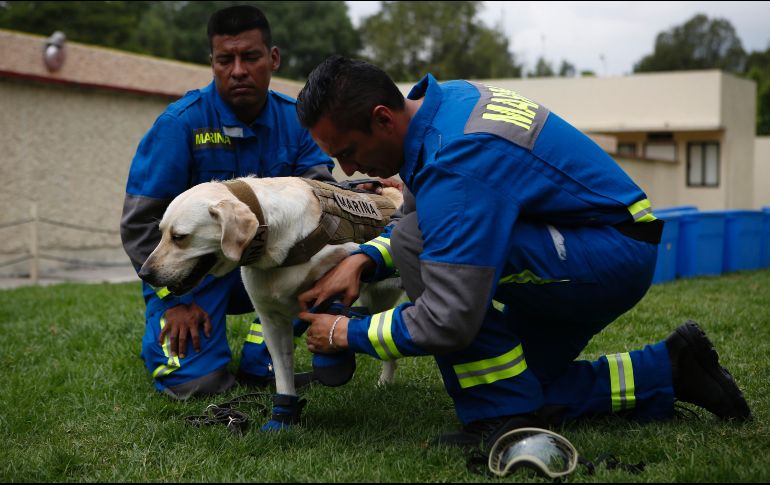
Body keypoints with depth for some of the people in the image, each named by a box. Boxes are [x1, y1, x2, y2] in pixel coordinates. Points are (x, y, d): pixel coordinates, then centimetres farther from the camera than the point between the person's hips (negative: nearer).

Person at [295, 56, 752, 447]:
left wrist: (348, 333, -16)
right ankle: (670, 371, 22)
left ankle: (506, 417, -15)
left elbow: (448, 321, -32)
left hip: (615, 254, -10)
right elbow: (418, 218, 16)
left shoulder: (456, 160, -31)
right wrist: (363, 259, -3)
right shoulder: (440, 100, -1)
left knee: (417, 245, -25)